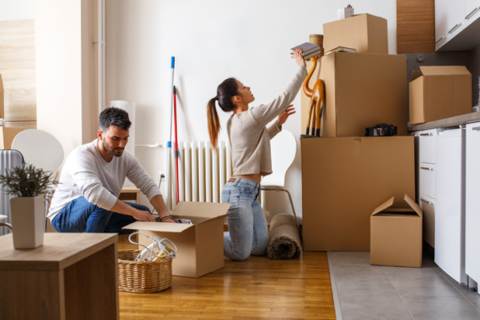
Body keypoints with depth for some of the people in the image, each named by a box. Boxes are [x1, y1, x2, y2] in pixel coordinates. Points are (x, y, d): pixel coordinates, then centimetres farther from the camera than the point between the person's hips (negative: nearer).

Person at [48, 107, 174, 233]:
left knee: (144, 213, -4)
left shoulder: (126, 158, -6)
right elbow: (94, 193, -43)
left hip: (101, 214, 7)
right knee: (102, 202, -36)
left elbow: (149, 186, -7)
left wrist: (165, 217, -22)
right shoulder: (81, 156, -27)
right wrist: (135, 212, -40)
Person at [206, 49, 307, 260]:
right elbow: (285, 98, -12)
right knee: (240, 254, -7)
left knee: (260, 247, 12)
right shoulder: (251, 117, -14)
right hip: (239, 190, -10)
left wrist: (278, 123, 24)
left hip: (249, 192, 10)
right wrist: (301, 68, -2)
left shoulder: (235, 122, 15)